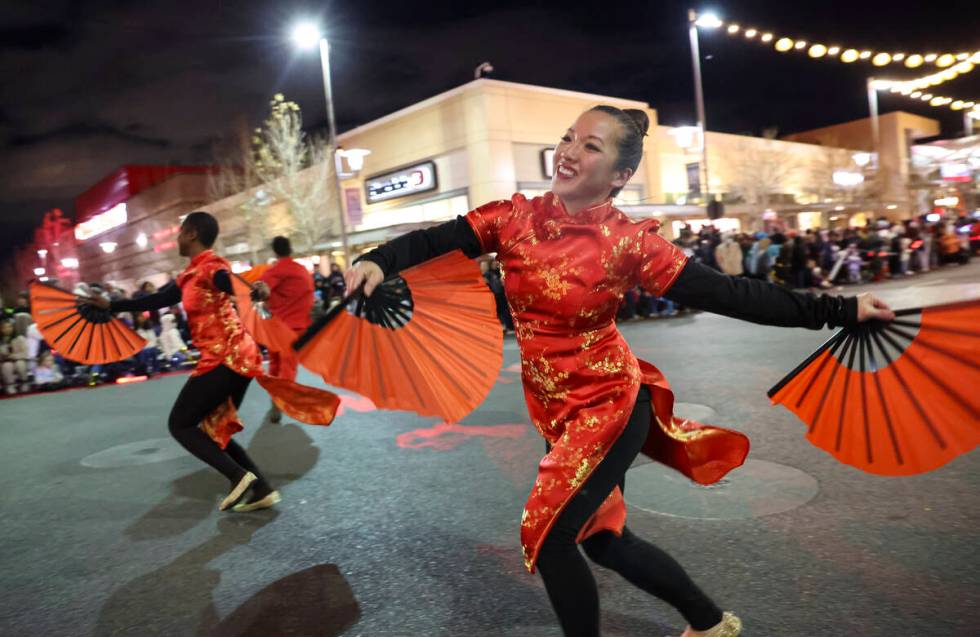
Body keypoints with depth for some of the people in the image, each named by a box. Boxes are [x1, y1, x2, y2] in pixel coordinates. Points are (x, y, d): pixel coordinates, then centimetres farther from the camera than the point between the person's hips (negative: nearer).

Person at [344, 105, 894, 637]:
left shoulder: (630, 241, -15)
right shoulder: (516, 217, -5)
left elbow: (725, 294, -15)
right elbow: (436, 240, -10)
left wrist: (839, 310, -16)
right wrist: (378, 261, -29)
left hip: (610, 405, -5)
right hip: (555, 410, 5)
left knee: (546, 534, -7)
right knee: (603, 539, 16)